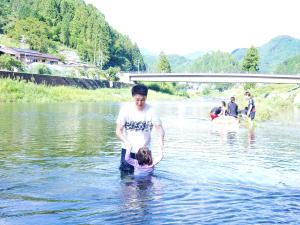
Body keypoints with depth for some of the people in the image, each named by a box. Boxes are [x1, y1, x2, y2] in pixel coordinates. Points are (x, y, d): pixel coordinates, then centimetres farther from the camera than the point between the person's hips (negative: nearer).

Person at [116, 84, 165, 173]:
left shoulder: (151, 110, -8)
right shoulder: (125, 109, -10)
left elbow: (159, 127, -7)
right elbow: (118, 131, -11)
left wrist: (161, 138, -30)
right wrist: (126, 141, -30)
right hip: (128, 149, -1)